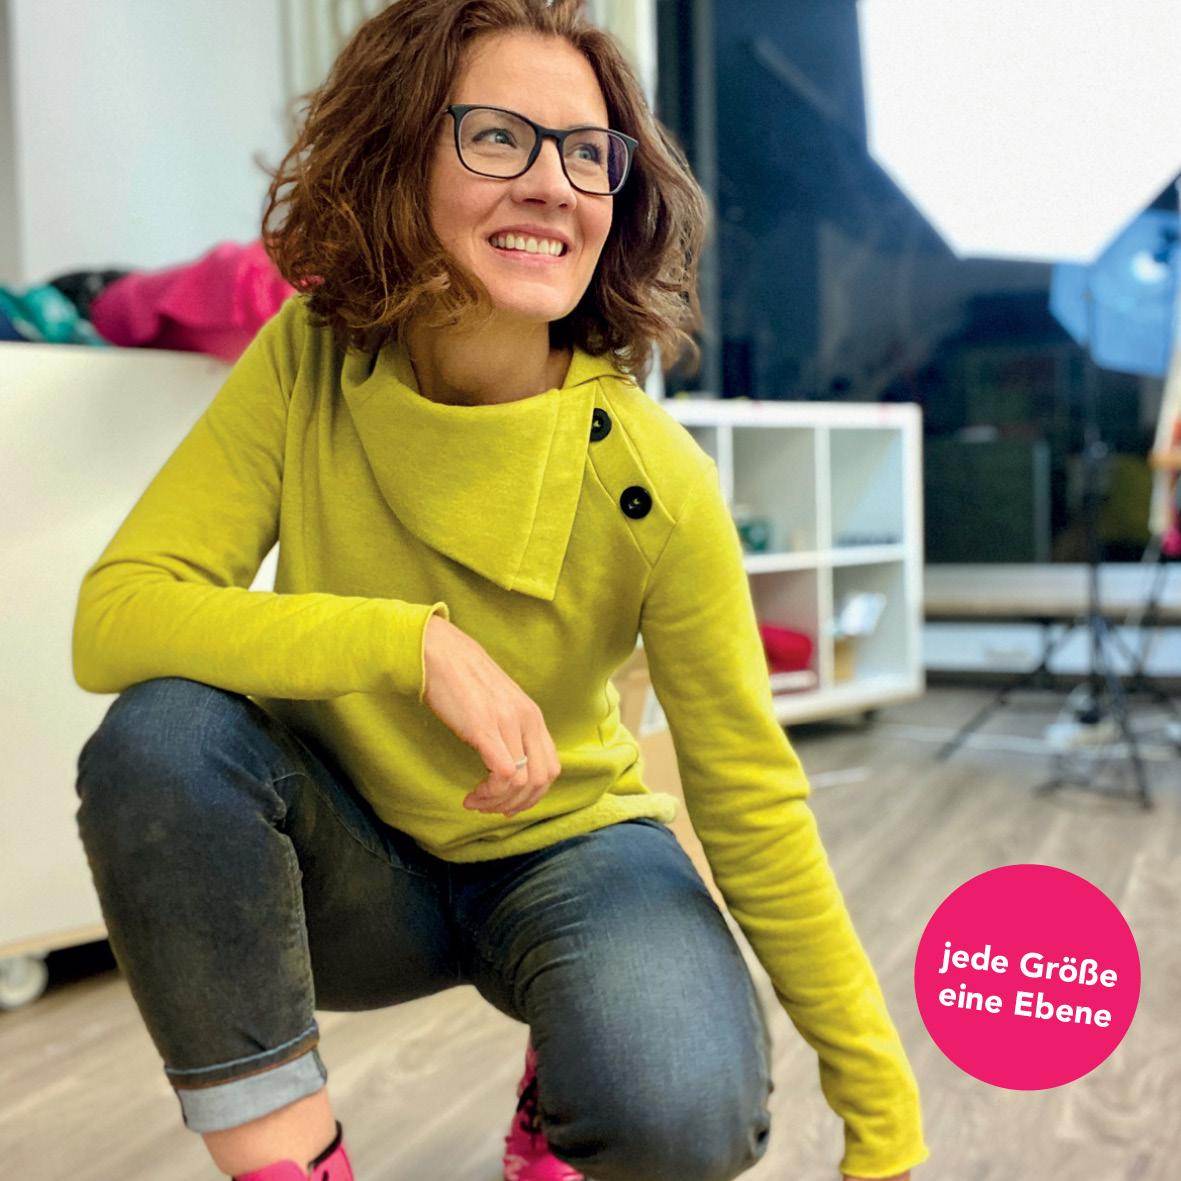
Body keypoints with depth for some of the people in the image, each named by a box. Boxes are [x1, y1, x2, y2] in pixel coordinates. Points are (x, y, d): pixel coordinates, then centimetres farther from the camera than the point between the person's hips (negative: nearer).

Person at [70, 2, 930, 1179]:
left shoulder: (650, 480, -21)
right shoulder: (309, 361, -15)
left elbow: (754, 812, -15)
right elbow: (112, 615, -22)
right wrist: (414, 642, -34)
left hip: (563, 851, -1)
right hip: (349, 859, 1)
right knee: (158, 735, -29)